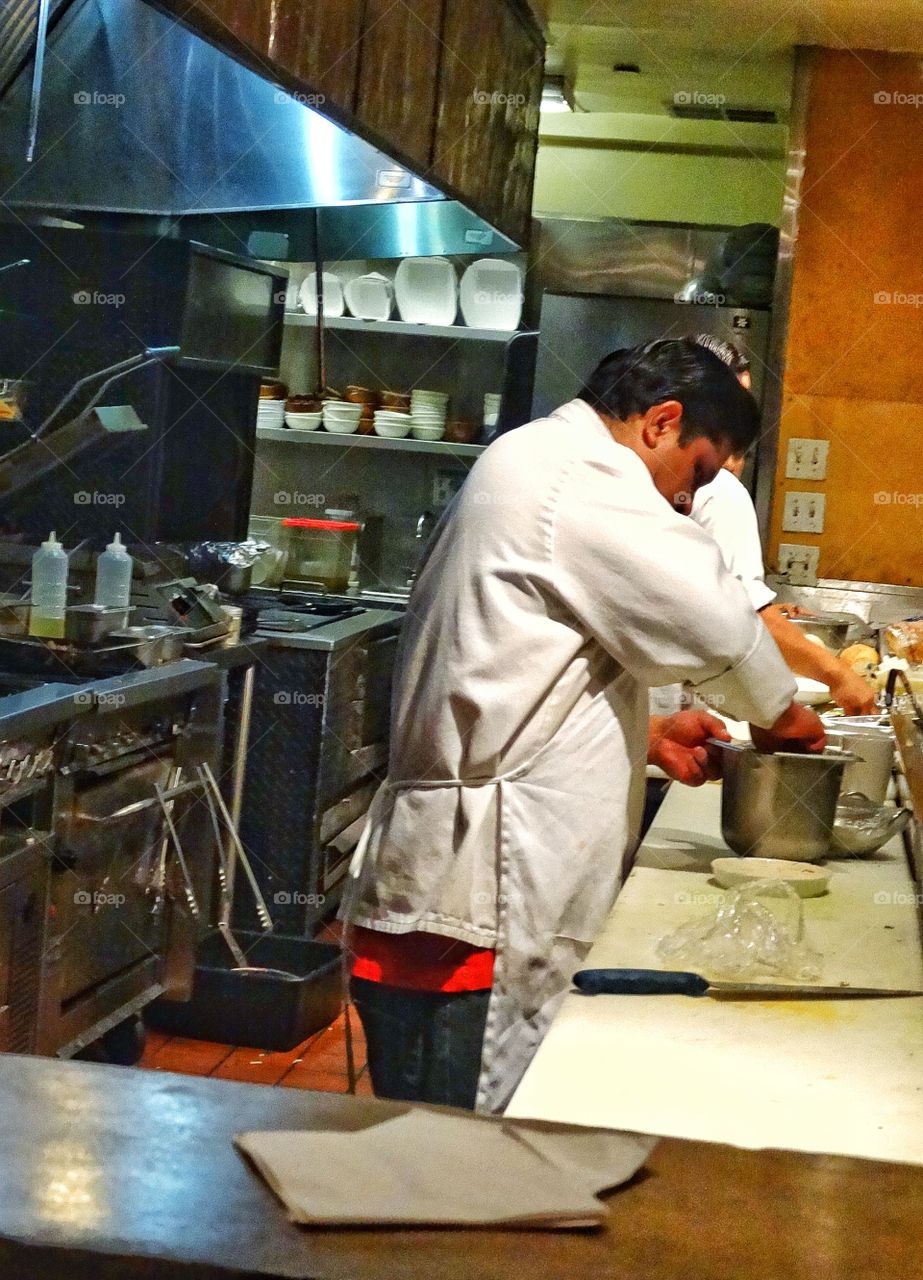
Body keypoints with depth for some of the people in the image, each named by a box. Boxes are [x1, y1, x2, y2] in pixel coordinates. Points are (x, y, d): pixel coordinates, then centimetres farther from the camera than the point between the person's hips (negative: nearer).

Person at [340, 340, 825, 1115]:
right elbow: (710, 615, -14)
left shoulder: (536, 468, 24)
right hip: (470, 915, -10)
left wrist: (644, 736, 21)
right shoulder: (575, 469, -9)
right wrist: (780, 712, 5)